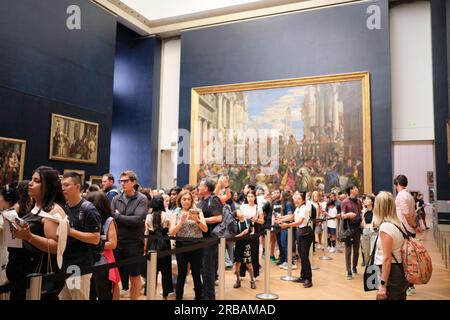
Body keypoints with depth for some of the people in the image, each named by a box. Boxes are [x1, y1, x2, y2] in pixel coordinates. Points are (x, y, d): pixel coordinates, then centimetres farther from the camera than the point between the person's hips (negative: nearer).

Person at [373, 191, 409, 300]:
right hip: (401, 271, 9)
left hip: (391, 274, -9)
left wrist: (383, 284, -19)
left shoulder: (385, 227, -20)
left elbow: (387, 258, -21)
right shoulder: (398, 223, 6)